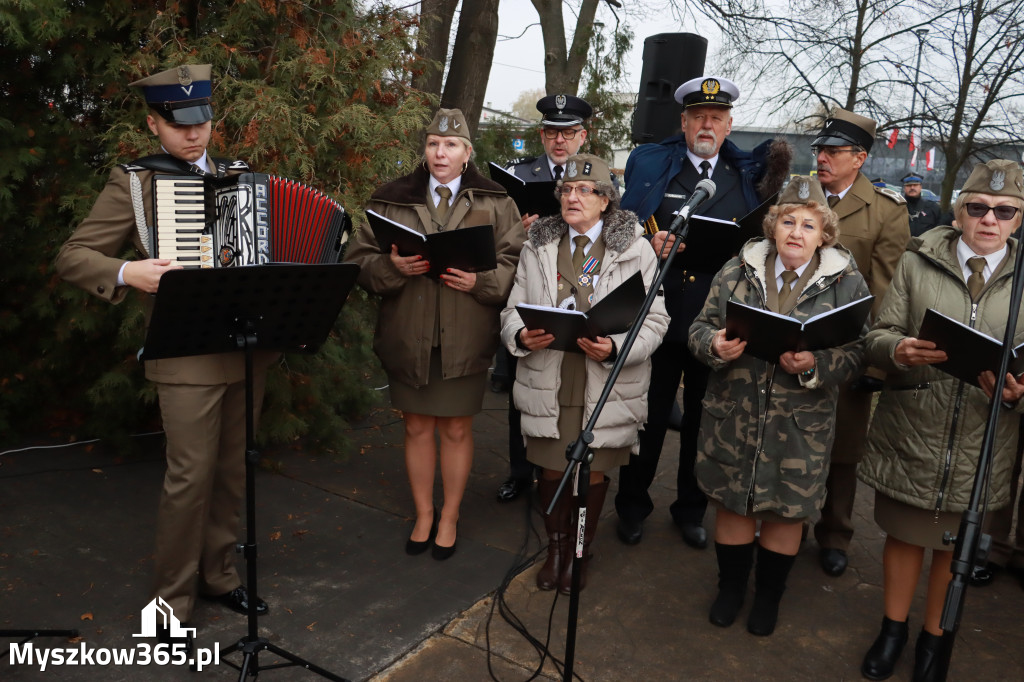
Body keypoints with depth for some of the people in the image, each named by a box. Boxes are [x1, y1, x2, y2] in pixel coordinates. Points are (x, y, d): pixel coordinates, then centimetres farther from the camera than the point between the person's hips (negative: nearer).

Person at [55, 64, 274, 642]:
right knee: (192, 476, -2)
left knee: (233, 470, 12)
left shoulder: (240, 175, 13)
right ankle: (173, 600, 16)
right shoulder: (133, 182, -1)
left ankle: (220, 574, 29)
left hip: (248, 347, 5)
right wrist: (126, 274, -19)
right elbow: (73, 257, -1)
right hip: (188, 358, -4)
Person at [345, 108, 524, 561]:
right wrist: (392, 266, -16)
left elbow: (517, 264, 0)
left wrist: (481, 280, -18)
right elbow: (359, 260, 4)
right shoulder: (391, 201, 7)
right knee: (417, 426, 12)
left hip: (465, 339, -1)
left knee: (457, 428, 9)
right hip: (408, 336, 2)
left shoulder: (494, 203, 4)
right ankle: (423, 515, 31)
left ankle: (449, 518, 29)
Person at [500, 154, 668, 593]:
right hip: (547, 383, 2)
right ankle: (556, 545, 39)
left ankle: (581, 550, 39)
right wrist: (521, 336, -15)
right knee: (550, 471, 11)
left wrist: (615, 347, -22)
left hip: (607, 387, -2)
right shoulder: (537, 248, 7)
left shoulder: (635, 251, -2)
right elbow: (513, 310, 8)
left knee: (592, 474, 12)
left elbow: (654, 321, -4)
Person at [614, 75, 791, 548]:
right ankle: (632, 506, 27)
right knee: (648, 417, 8)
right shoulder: (650, 165, 5)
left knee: (704, 420, 14)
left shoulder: (749, 176, 10)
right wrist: (649, 245, -16)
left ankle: (691, 509, 33)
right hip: (659, 318, -1)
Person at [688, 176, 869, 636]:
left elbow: (855, 354, -5)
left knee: (786, 509, 12)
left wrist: (814, 366, -23)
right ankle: (731, 586, 37)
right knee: (731, 502, 12)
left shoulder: (847, 283, -2)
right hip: (733, 414, 1)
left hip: (800, 424, -1)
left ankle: (768, 595, 37)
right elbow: (700, 327, 3)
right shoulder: (737, 270, 2)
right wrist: (716, 346, -19)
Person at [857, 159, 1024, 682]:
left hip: (982, 441, 1)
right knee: (904, 531, 15)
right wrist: (899, 350, -25)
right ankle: (894, 627, 38)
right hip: (910, 428, 0)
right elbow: (879, 335, -2)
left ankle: (934, 634, 40)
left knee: (955, 543, 17)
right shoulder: (918, 262, 0)